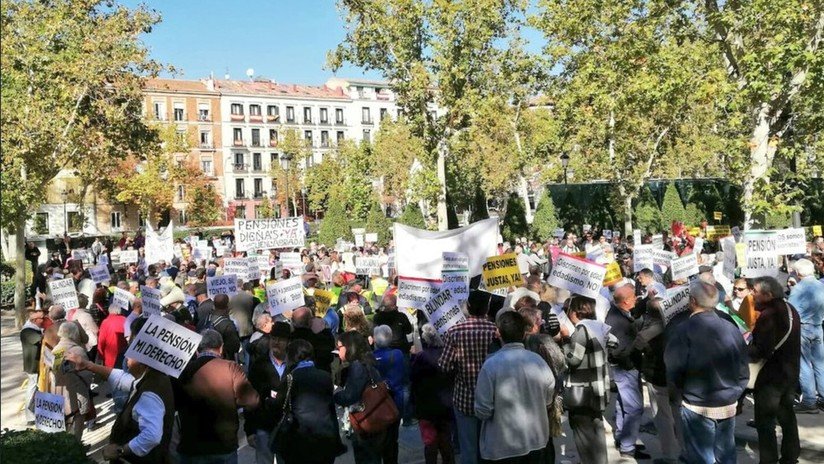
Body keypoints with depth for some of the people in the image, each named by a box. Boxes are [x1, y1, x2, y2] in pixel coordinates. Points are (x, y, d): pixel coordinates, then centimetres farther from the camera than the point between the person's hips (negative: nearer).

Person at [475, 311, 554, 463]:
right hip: (536, 441, 4)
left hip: (504, 447, -3)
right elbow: (548, 400, 6)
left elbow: (482, 410, -17)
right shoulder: (538, 361, -8)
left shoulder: (491, 364, -21)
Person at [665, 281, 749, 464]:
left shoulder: (685, 329, -15)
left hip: (698, 406, -5)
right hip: (729, 405, 5)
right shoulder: (732, 329, -1)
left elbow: (673, 370, -15)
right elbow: (744, 371, 3)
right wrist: (734, 392, 16)